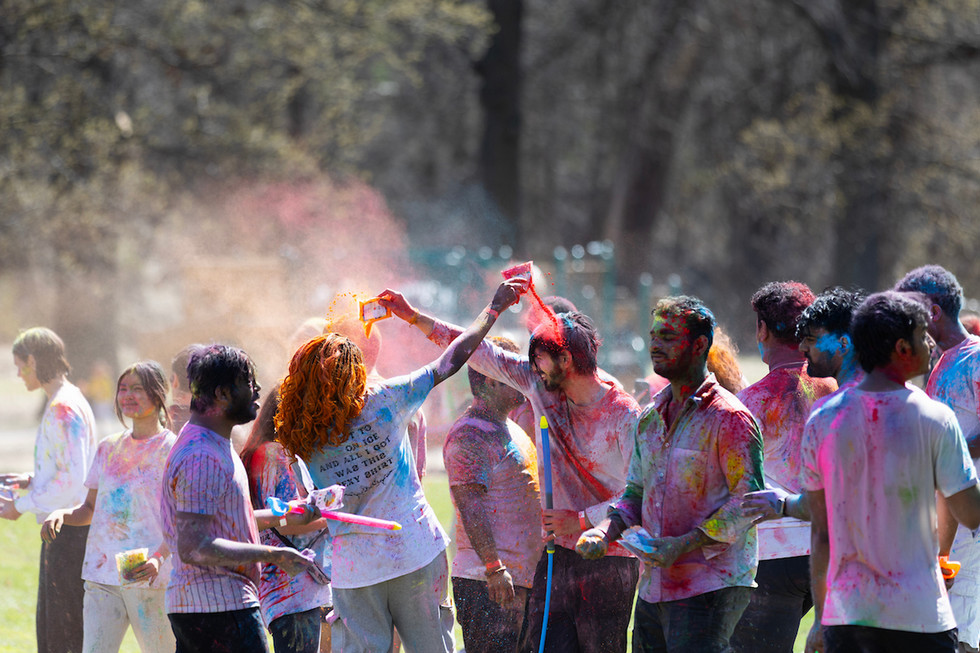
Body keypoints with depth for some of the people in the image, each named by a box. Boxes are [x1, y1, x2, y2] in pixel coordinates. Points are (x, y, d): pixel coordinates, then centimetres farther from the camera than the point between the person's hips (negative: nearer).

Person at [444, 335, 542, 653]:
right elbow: (470, 506, -19)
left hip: (521, 577, 10)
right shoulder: (469, 436, -13)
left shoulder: (511, 430, 19)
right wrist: (494, 567, -24)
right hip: (486, 580, -10)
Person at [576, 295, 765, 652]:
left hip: (709, 587, -8)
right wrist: (606, 530, 2)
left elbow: (749, 498, -13)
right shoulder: (650, 419, 16)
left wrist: (685, 544, -19)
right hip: (653, 588, 8)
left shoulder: (729, 418, -9)